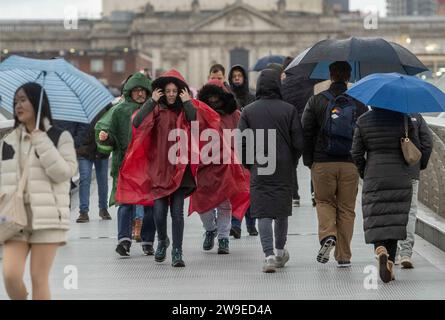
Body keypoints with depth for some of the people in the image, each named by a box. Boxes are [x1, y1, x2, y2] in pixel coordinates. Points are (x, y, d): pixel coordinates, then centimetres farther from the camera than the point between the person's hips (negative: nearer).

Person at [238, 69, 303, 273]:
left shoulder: (248, 111, -3)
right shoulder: (289, 110, -3)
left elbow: (241, 143, -4)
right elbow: (298, 143, -4)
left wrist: (249, 164, 10)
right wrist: (290, 162, 12)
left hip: (258, 169, -1)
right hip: (283, 170, 1)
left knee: (262, 212, -2)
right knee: (282, 210, 17)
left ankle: (269, 254, -14)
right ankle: (280, 251, 30)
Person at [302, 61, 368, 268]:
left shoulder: (316, 101, -1)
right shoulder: (359, 103, 3)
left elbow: (306, 133, -1)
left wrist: (308, 161, 9)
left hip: (322, 163, -1)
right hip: (350, 165, 1)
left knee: (324, 201, 15)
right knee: (346, 208, 9)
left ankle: (327, 235, -13)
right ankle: (343, 256, 9)